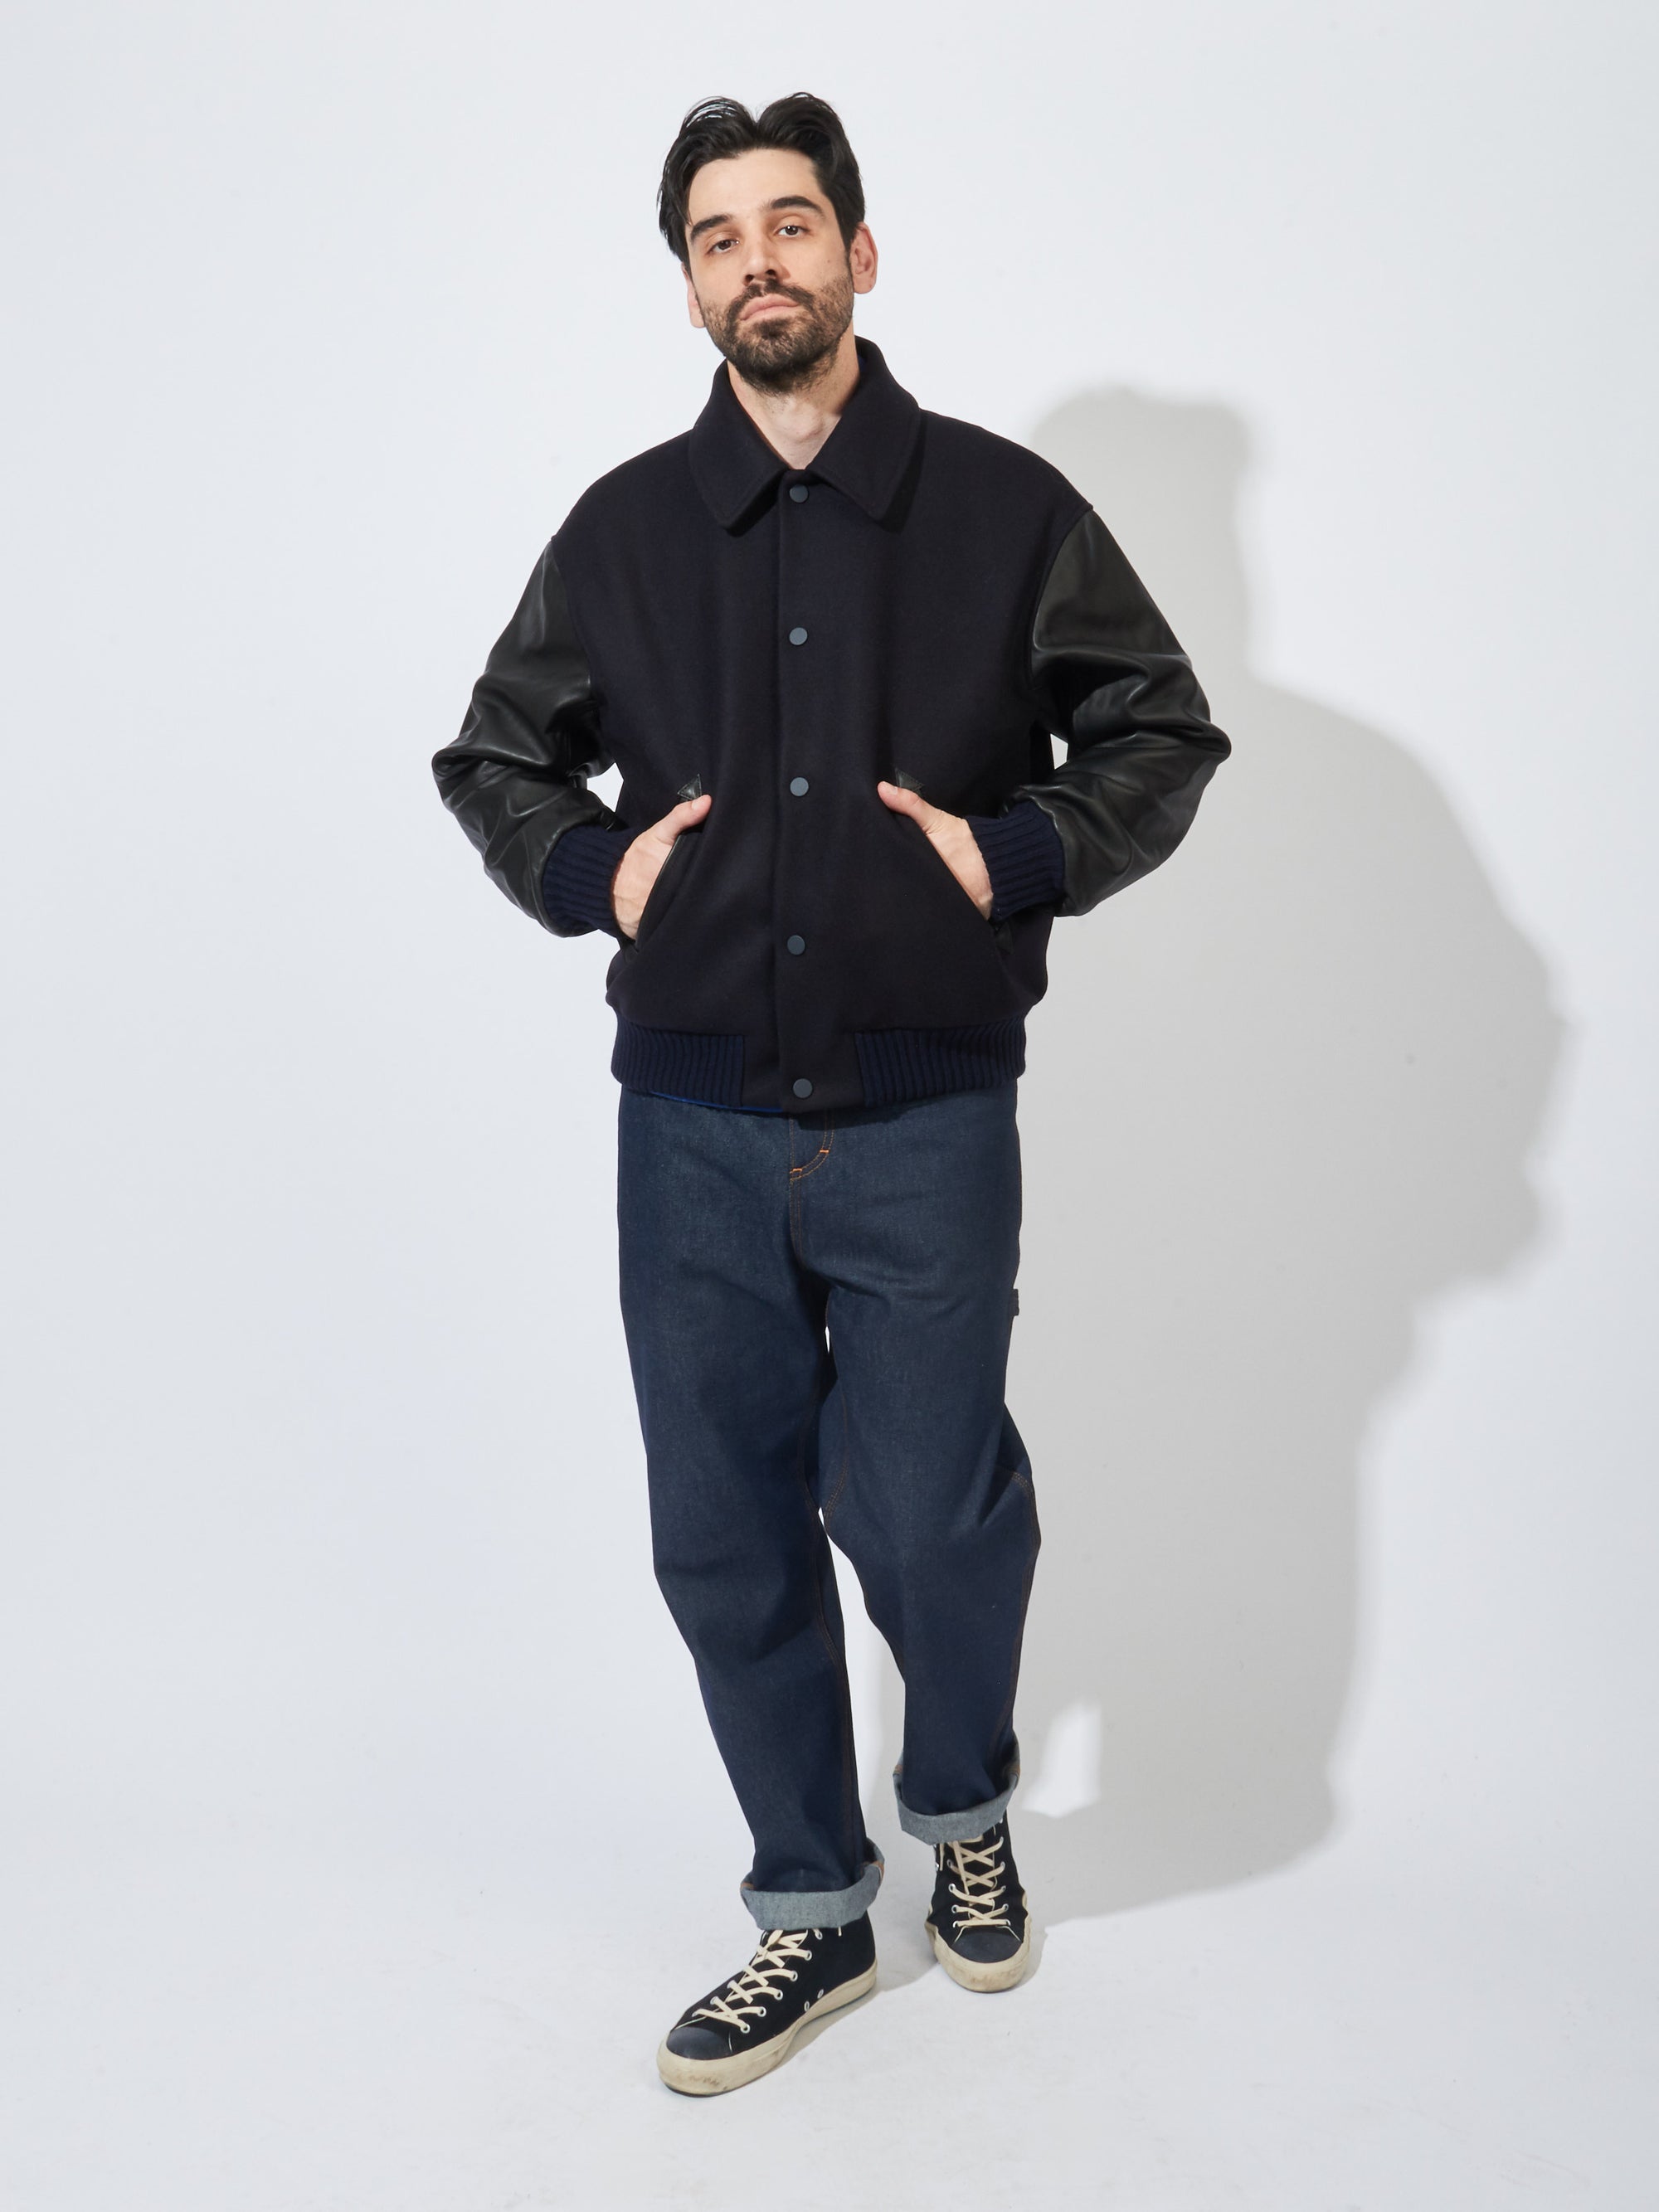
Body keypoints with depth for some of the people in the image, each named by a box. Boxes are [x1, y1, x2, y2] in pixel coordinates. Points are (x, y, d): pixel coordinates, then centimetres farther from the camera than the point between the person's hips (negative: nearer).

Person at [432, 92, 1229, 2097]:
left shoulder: (1003, 507, 2)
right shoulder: (624, 527, 7)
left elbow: (1163, 730, 9)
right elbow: (489, 757, 18)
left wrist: (1018, 856, -6)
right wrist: (589, 872, -1)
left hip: (924, 1122, -2)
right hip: (692, 1122, 3)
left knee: (929, 1518, 2)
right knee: (724, 1543, 8)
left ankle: (962, 1810, 36)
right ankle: (813, 1912, 29)